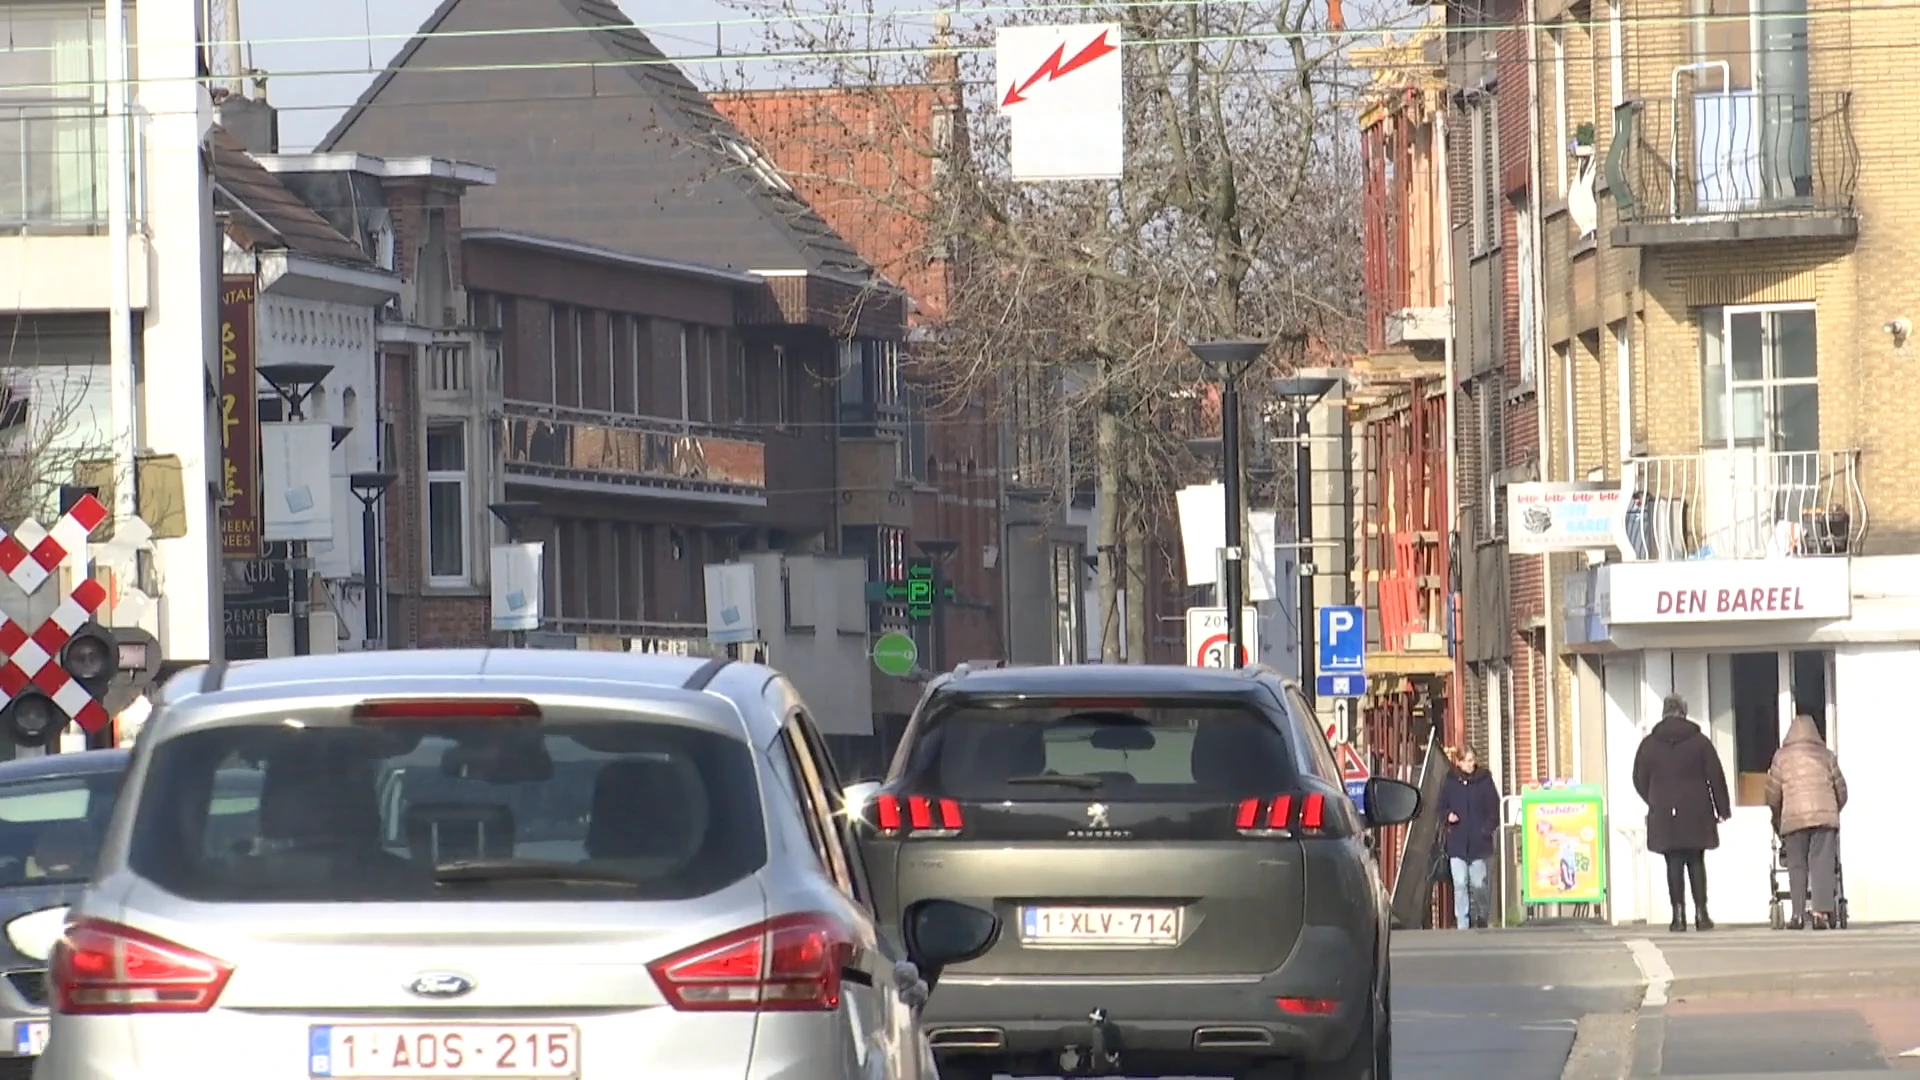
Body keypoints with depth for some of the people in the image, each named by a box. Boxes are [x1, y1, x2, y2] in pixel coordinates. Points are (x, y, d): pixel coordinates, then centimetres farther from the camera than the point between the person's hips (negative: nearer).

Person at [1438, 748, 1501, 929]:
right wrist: (1448, 816, -6)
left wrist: (1488, 828, -8)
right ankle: (1462, 923, -2)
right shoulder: (1451, 783, 7)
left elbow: (1494, 809, 4)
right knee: (1460, 884, -5)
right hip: (1457, 842, 1)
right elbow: (1442, 807, 15)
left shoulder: (1484, 781, 2)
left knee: (1478, 884, 2)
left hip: (1478, 842, -1)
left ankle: (1482, 919, 21)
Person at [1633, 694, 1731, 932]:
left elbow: (1639, 780, 8)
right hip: (1696, 814, 0)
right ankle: (1701, 913, 0)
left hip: (1664, 816, 0)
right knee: (1696, 863, 5)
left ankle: (1679, 914, -4)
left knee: (1674, 864, 2)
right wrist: (1722, 808, 9)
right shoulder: (1700, 742, 0)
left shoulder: (1649, 744, 3)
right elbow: (1716, 777, 0)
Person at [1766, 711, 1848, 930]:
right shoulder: (1826, 756, 11)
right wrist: (1834, 811, 30)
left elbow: (1773, 793, 7)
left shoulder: (1781, 757, 9)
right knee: (1823, 865, -2)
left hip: (1793, 818, 0)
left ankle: (1798, 914, -2)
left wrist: (1777, 818, 23)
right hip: (1825, 816, 0)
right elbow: (1841, 790, 13)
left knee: (1797, 867, 5)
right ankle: (1822, 912, -13)